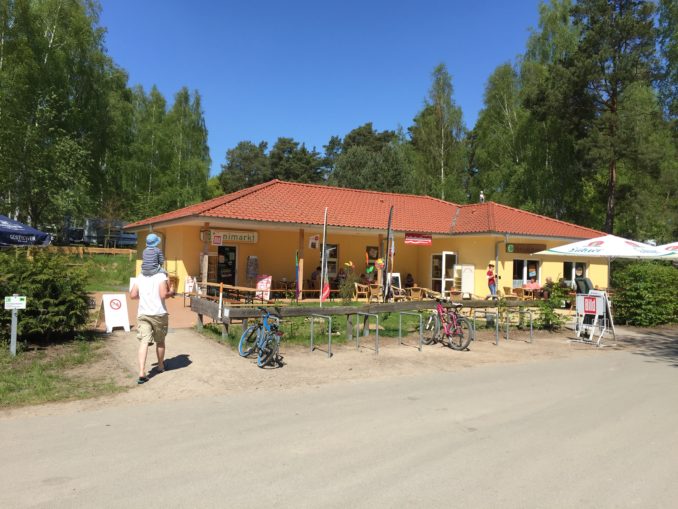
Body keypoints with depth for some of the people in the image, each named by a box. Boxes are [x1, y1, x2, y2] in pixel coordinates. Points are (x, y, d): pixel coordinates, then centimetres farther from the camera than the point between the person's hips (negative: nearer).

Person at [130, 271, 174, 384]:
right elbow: (163, 295, -18)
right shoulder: (161, 276, -8)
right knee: (160, 341, 17)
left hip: (143, 314, 2)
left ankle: (142, 373, -16)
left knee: (144, 342, -4)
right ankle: (160, 366, 35)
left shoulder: (140, 277, 5)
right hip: (159, 313, -2)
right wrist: (171, 292, 2)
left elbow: (133, 295, 4)